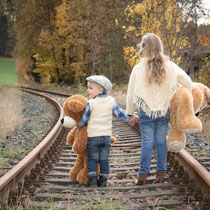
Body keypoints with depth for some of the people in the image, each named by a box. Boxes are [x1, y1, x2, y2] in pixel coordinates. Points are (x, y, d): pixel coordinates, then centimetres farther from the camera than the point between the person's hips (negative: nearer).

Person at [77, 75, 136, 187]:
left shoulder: (91, 103, -9)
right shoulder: (111, 101, 1)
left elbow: (84, 119, -1)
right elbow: (119, 113, 6)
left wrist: (79, 124, 20)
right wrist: (129, 119, 22)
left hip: (93, 136, -3)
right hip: (106, 136, 3)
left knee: (92, 159, 7)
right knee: (104, 159, 9)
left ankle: (92, 179, -2)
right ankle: (103, 181, 9)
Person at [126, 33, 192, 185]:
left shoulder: (138, 69, -8)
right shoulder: (170, 67, -3)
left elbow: (130, 94, -1)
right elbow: (188, 82, 6)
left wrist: (129, 113, 10)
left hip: (146, 112, -2)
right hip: (164, 111, 2)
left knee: (147, 143, 3)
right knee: (161, 142, 9)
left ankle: (143, 175, 4)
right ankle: (161, 174, 13)